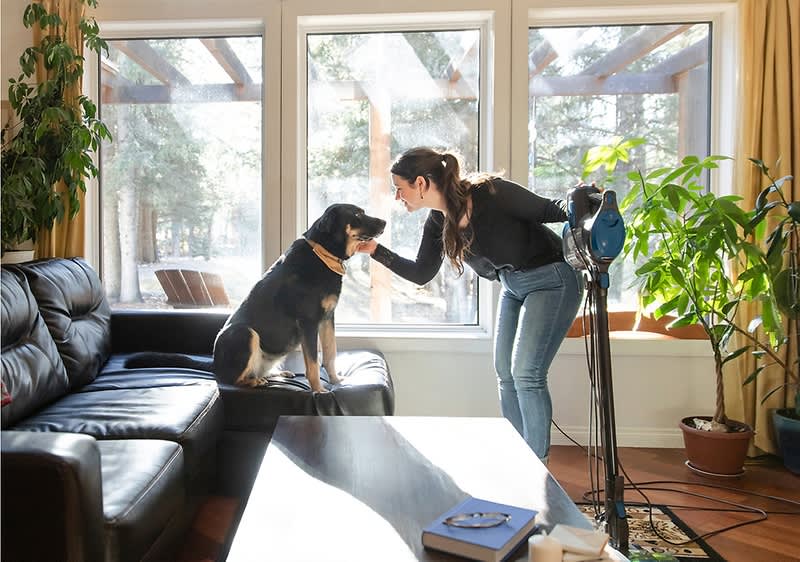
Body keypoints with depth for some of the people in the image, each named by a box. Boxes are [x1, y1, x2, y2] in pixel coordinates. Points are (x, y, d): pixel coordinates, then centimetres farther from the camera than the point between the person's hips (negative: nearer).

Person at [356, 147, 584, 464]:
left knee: (526, 373, -11)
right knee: (505, 373, 7)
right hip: (513, 285, 7)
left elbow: (550, 210, -15)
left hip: (552, 279, -7)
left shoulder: (491, 194, -26)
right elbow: (421, 274, 3)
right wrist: (375, 250, -4)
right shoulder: (439, 222, -5)